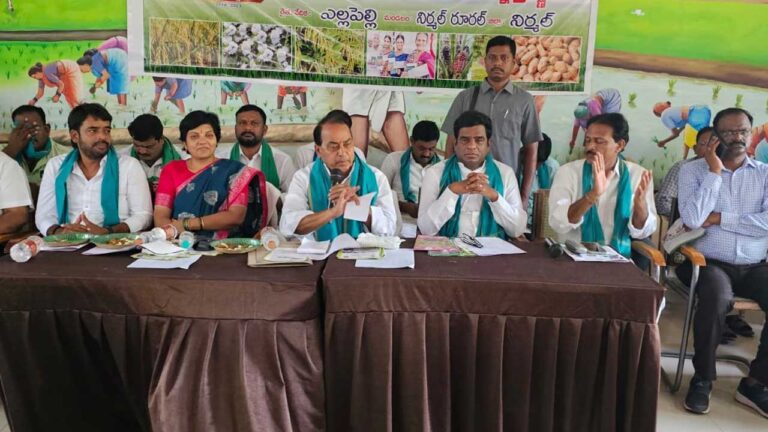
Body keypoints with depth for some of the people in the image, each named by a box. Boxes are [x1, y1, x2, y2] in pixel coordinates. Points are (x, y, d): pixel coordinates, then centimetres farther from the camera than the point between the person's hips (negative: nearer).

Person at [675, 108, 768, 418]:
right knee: (717, 298, -35)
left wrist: (719, 218, -11)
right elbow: (692, 219, -14)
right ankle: (702, 377, -11)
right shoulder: (693, 170, 3)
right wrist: (714, 171, -11)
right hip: (707, 262, -3)